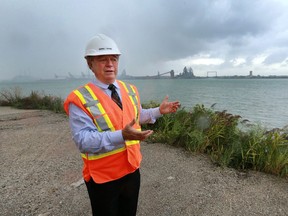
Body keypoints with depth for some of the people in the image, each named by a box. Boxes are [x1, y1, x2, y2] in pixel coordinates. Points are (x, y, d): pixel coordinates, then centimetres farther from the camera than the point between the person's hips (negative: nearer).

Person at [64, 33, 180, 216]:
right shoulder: (80, 99, -18)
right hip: (102, 177, -5)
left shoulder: (130, 90, 1)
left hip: (132, 169, 6)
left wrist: (159, 111, 3)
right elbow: (83, 140, -25)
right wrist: (121, 136, -37)